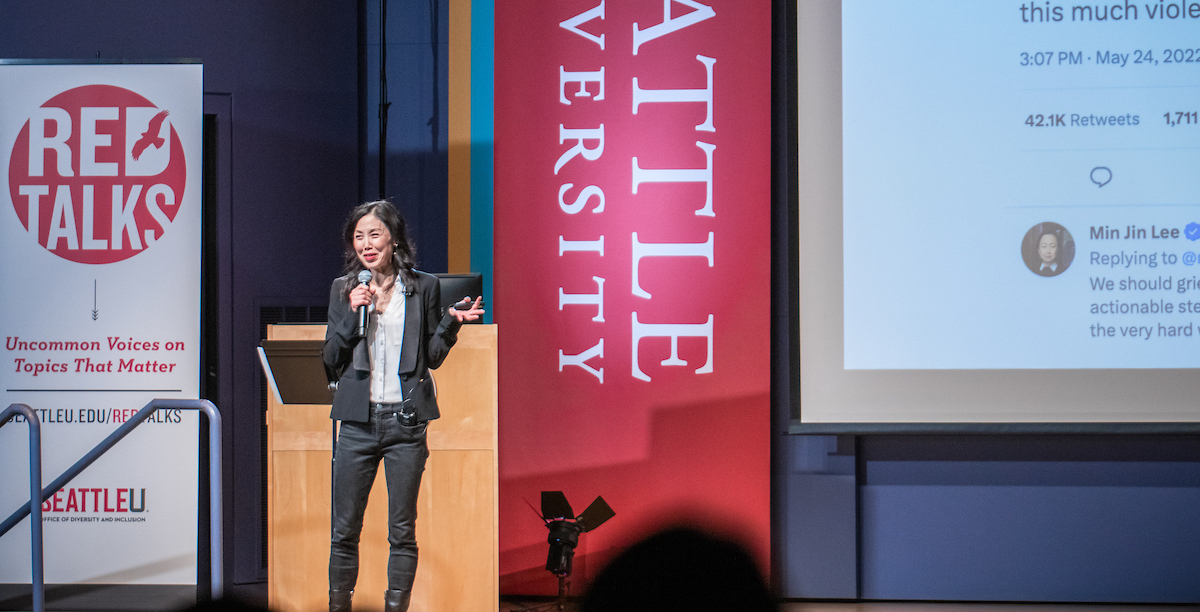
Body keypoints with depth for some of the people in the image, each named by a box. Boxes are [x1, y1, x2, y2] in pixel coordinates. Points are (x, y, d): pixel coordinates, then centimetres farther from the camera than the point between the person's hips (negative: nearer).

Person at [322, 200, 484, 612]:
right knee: (344, 529, 4)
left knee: (402, 530, 4)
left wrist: (451, 322, -8)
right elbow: (330, 361, 5)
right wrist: (353, 313, -7)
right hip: (358, 421, 1)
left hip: (406, 422, -1)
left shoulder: (423, 288, 5)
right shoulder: (344, 290, 8)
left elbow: (433, 357, 9)